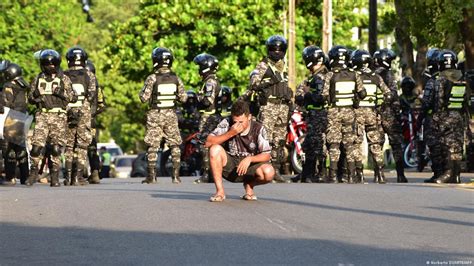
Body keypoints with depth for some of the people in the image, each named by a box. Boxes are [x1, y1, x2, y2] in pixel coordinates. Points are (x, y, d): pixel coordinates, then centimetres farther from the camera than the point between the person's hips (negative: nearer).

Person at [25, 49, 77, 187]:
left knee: (56, 147, -2)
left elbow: (73, 97, 4)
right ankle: (33, 172, 4)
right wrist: (35, 97, -4)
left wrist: (62, 93, -13)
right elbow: (30, 98, 19)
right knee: (36, 145, -8)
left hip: (59, 116, -1)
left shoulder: (64, 79, 6)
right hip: (42, 115, 1)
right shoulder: (38, 79, 13)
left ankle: (55, 176, 5)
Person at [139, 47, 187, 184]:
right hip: (171, 115, 3)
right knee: (174, 145, 10)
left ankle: (151, 175, 0)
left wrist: (142, 91, 9)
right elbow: (183, 98, 2)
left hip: (155, 116, -3)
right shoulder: (176, 79, -1)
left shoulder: (152, 79, -12)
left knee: (152, 146, 3)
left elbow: (144, 98, -11)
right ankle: (176, 174, 7)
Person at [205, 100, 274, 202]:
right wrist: (230, 133, -27)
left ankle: (249, 184, 6)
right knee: (215, 149, -29)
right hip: (230, 165, 0)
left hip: (250, 165, 0)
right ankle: (220, 191, -19)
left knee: (268, 172, -31)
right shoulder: (227, 124, -9)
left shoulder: (258, 129, -9)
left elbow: (266, 155, -12)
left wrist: (249, 159, -30)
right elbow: (208, 143, -18)